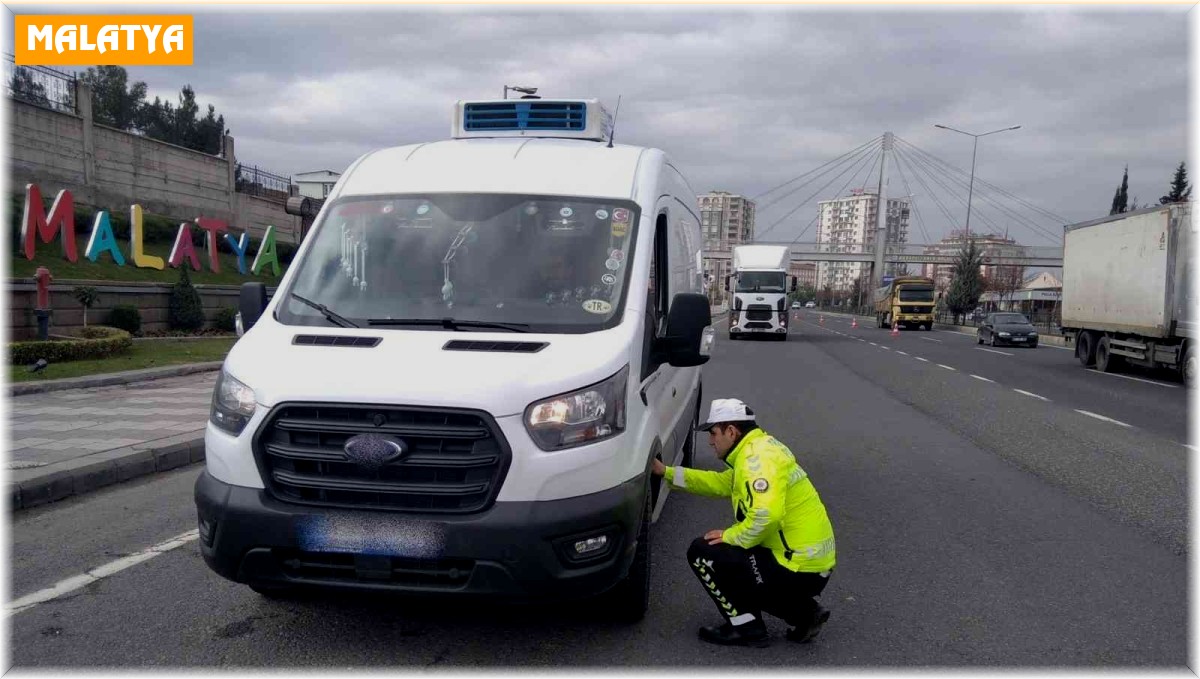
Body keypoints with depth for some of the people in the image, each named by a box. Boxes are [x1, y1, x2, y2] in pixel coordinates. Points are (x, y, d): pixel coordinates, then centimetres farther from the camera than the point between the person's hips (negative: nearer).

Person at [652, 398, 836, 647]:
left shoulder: (758, 457, -18)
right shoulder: (759, 450, 14)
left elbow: (766, 515, -32)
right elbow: (720, 483, 24)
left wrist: (731, 536, -15)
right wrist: (667, 472, 22)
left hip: (799, 569, -10)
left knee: (702, 552, -8)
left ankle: (746, 628, 2)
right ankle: (803, 612, 16)